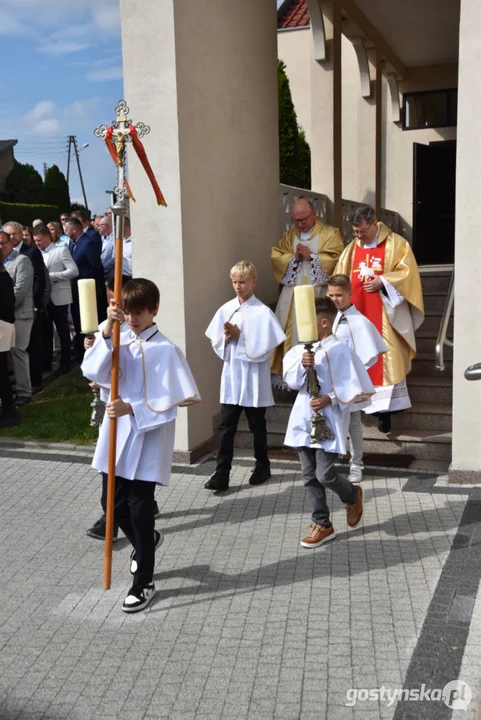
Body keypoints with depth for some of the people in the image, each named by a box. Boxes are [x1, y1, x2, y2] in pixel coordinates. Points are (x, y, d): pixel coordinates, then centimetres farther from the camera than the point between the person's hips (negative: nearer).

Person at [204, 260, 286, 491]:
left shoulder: (263, 312, -10)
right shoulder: (226, 309, 3)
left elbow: (265, 348, -15)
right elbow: (217, 344, 5)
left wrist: (239, 337, -17)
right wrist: (227, 337, -15)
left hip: (254, 380, -3)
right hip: (231, 378, 3)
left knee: (257, 426, 12)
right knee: (226, 426, 2)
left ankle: (262, 466, 30)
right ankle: (221, 473, 4)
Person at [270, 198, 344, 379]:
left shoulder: (330, 234, 2)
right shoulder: (289, 235, 16)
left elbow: (336, 259, -9)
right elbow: (275, 255, 8)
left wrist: (311, 255, -12)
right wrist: (293, 258, -8)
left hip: (318, 295, -4)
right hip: (292, 295, 4)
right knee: (291, 334, 3)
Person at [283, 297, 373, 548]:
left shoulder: (339, 351, -11)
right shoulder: (301, 349, 7)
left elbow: (356, 388, -10)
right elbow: (291, 381, 3)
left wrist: (330, 399, -19)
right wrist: (302, 365, -15)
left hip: (329, 421, -6)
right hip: (304, 419, 6)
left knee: (325, 475, -7)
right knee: (309, 476, 8)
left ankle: (353, 495, 26)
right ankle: (322, 524, 21)